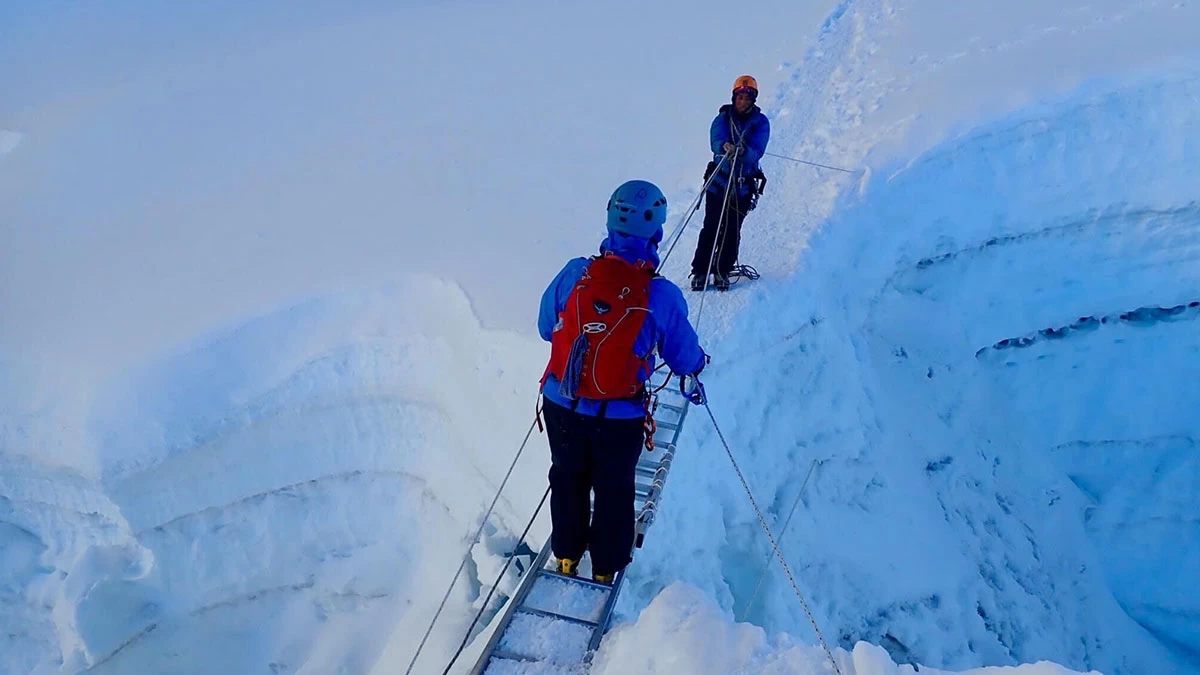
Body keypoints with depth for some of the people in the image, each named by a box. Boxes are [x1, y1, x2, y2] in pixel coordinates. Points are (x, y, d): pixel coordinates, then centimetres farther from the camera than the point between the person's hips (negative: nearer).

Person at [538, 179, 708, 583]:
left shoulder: (574, 274, -15)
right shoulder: (663, 296, -20)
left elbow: (546, 328, 2)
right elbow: (683, 357, -5)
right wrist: (697, 365, 19)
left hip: (561, 406, 2)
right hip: (619, 418, -2)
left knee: (568, 480, 26)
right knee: (613, 491, 22)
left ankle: (566, 557, 46)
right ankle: (605, 569, 41)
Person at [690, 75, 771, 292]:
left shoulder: (761, 122, 2)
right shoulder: (722, 118, 2)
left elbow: (757, 150, -12)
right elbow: (716, 141, -16)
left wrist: (744, 151, -35)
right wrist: (725, 147, -40)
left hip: (744, 184, 1)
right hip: (719, 180, 0)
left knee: (732, 230, 2)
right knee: (711, 228, -6)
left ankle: (722, 271, 14)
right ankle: (700, 272, 0)